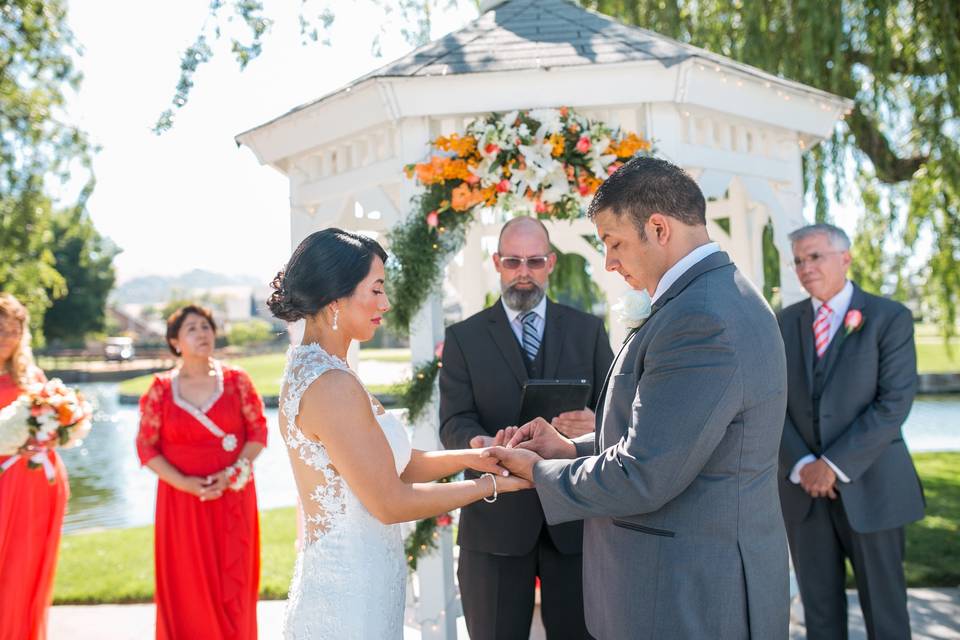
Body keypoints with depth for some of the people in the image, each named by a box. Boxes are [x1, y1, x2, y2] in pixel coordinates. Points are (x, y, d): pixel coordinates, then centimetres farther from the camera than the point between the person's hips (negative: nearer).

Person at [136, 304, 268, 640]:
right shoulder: (161, 388, 0)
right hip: (182, 499, 0)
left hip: (232, 497, 0)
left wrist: (233, 473, -12)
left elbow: (258, 430, 1)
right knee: (187, 586, 6)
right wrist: (184, 483, -12)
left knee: (232, 583, 4)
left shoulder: (236, 379, 1)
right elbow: (146, 446, 0)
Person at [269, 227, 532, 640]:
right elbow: (391, 503, -20)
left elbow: (389, 465, 7)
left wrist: (469, 457, -4)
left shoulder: (307, 369, 7)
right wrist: (493, 485, -11)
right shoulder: (331, 385, -22)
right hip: (350, 594, -9)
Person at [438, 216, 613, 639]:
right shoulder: (464, 337, 4)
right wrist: (479, 443, -27)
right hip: (496, 519, -1)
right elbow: (453, 422, -4)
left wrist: (595, 422, -19)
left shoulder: (587, 330, 8)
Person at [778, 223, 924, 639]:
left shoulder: (891, 318, -4)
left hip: (869, 485, -3)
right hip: (802, 486, 3)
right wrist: (801, 465, -12)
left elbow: (893, 404, -12)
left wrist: (834, 465, -17)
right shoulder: (786, 322, 7)